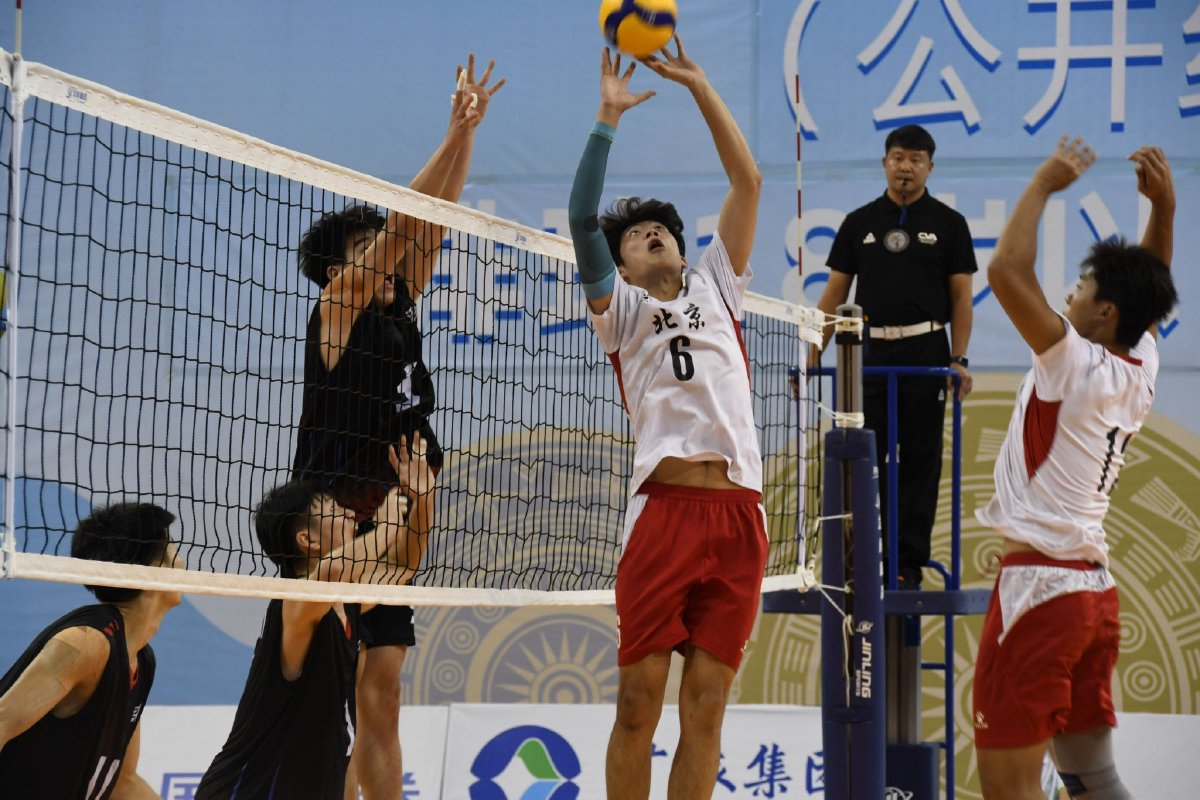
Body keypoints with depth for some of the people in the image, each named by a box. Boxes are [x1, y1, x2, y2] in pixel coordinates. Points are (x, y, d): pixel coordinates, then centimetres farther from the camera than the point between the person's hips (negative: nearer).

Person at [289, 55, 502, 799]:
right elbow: (402, 223, -11)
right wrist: (454, 135, -13)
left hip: (388, 529, 7)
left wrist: (469, 133, 5)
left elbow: (431, 224, 11)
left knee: (380, 694, 7)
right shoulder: (338, 306, -4)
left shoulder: (398, 307, 14)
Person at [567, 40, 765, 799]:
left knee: (705, 707, 1)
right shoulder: (621, 307, 14)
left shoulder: (714, 289, 21)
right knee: (639, 701, -4)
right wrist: (608, 118, -1)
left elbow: (748, 180, 17)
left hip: (739, 513, 3)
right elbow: (582, 218, 0)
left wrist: (700, 85, 16)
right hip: (665, 506, -3)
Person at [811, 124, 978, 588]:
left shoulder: (948, 224, 4)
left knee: (919, 463, 0)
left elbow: (960, 297, 2)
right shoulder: (859, 223, 9)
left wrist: (959, 360, -9)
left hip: (925, 356, -2)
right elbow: (835, 293, 10)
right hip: (870, 354, 2)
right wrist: (814, 355, 2)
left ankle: (909, 565, 5)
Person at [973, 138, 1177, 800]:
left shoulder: (1077, 364, -13)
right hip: (1095, 589, 9)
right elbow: (1147, 294, 28)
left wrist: (1044, 184, -8)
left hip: (1040, 584, -9)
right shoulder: (1141, 372, 8)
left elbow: (1006, 270, -21)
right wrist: (1164, 206, 18)